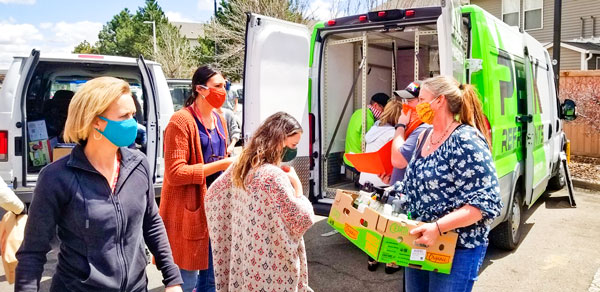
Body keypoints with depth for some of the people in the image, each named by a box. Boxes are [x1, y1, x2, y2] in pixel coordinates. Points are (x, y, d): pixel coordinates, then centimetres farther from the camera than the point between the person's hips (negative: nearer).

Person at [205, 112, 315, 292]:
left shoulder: (239, 166, 0)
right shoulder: (275, 176, -24)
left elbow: (212, 196, 13)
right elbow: (303, 221, -20)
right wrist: (296, 184, -10)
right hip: (271, 266, -7)